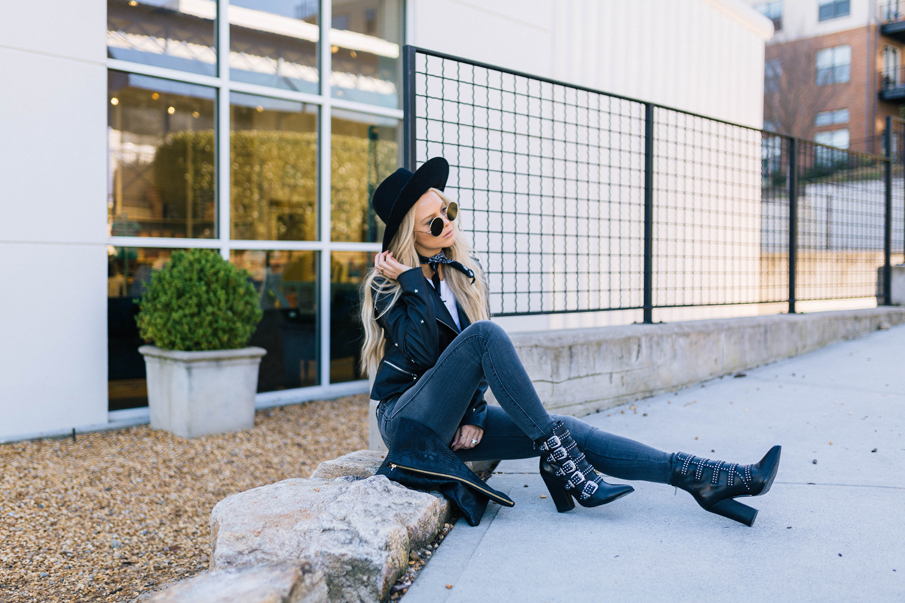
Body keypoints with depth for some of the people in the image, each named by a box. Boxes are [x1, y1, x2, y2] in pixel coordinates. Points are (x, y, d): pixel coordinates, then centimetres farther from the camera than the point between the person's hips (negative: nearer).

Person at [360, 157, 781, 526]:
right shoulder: (387, 285, -6)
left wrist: (475, 415, -5)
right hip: (407, 419, -5)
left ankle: (704, 479, -15)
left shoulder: (465, 271, 10)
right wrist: (412, 280, -18)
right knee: (486, 333, -30)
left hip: (452, 420, 6)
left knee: (567, 429, -12)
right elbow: (423, 351, -21)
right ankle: (561, 461, -27)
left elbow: (478, 358, 8)